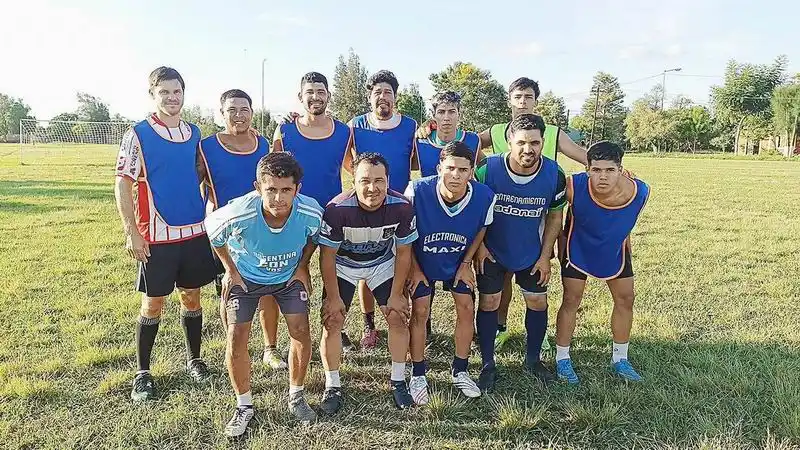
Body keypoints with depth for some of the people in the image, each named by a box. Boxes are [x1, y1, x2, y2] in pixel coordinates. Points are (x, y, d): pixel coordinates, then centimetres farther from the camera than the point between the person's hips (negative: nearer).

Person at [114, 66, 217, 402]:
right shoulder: (138, 135, -5)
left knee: (192, 298, 13)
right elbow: (122, 185, -6)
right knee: (153, 304, 5)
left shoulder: (194, 133, 8)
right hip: (156, 236, -4)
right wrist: (131, 233, -11)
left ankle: (194, 359, 30)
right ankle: (142, 373, 21)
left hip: (195, 231, 4)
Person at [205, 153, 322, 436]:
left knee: (301, 332, -6)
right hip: (246, 277, -1)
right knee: (236, 338, -8)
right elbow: (211, 228, -12)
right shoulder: (238, 214, -37)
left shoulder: (311, 213, -31)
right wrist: (230, 271, -7)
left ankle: (296, 397, 18)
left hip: (289, 275, 1)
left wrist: (302, 267, -4)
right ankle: (244, 406, 14)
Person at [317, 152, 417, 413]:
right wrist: (333, 298, -15)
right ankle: (332, 386, 12)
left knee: (398, 318, -3)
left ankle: (398, 382, 16)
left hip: (383, 263, 2)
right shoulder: (337, 209, -33)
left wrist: (396, 294, -9)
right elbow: (327, 256, -20)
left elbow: (403, 253, -12)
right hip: (343, 265, -1)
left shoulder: (401, 207, -27)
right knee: (332, 322, -8)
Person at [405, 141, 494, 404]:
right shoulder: (417, 191, -33)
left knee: (467, 308, 1)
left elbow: (481, 229, -3)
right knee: (420, 312, -4)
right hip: (422, 261, -2)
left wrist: (466, 263, -2)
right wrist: (414, 269, -8)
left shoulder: (485, 197, -27)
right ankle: (417, 376, 14)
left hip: (458, 262, 2)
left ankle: (460, 372, 21)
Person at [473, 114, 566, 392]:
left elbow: (555, 216, -3)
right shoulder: (488, 169, -24)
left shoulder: (554, 175, -18)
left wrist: (545, 256, -4)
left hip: (532, 252, 2)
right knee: (488, 303, 0)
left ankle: (533, 360, 31)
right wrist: (479, 246, -11)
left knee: (538, 303, 9)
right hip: (492, 250, -2)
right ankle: (488, 365, 16)